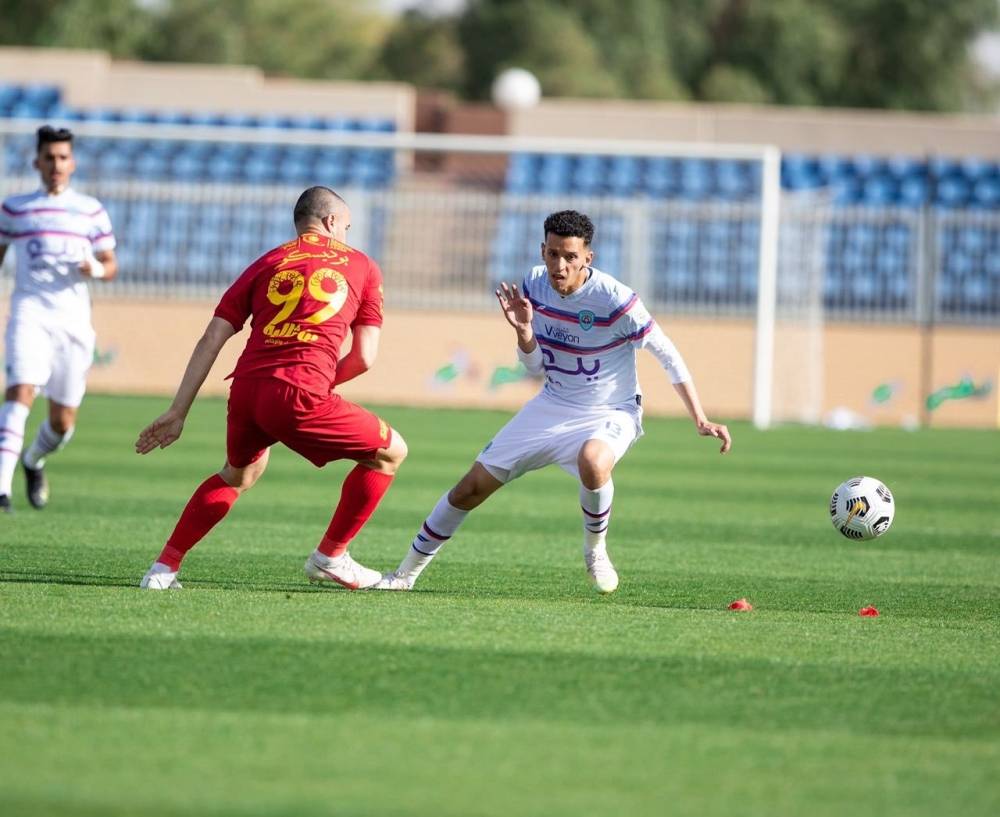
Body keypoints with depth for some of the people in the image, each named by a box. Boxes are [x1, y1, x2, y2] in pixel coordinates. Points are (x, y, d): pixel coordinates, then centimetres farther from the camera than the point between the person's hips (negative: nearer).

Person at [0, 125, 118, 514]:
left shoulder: (91, 211, 10)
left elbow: (111, 265, 13)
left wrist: (96, 269, -10)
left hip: (74, 318, 2)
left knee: (63, 422, 6)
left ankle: (34, 460, 40)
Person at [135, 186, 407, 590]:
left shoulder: (266, 264, 22)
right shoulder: (361, 266, 17)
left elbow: (211, 341, 13)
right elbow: (363, 358, 10)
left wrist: (178, 413, 12)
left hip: (245, 390, 5)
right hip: (300, 397, -5)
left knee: (239, 474, 34)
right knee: (390, 451, 17)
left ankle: (164, 568, 26)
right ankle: (330, 557, 21)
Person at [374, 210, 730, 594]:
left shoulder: (615, 299, -24)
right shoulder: (535, 285, -7)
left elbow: (667, 354, -15)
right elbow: (536, 365, 3)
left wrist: (700, 420, -17)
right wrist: (523, 330, -19)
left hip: (611, 413, -5)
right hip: (553, 405, 5)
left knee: (592, 462, -41)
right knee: (471, 488, 3)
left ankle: (595, 549, -11)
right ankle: (406, 573, 19)